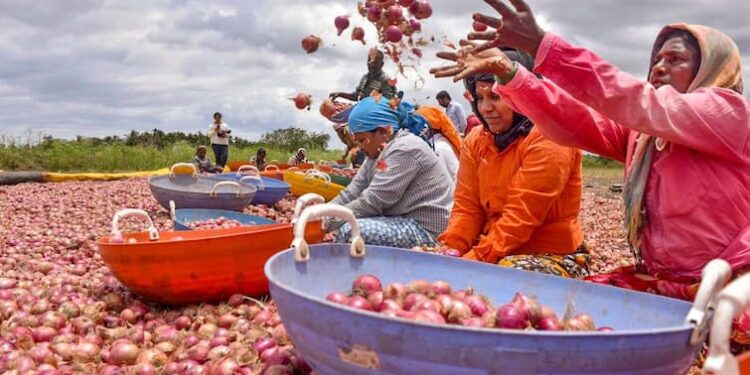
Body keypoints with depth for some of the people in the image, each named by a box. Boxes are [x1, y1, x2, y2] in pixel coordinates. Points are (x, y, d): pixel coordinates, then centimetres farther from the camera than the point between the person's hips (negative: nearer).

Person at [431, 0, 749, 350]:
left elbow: (643, 104, -25)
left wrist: (542, 44, -33)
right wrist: (506, 70, -20)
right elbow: (574, 122, -5)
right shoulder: (642, 130, 9)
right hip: (655, 280, 6)